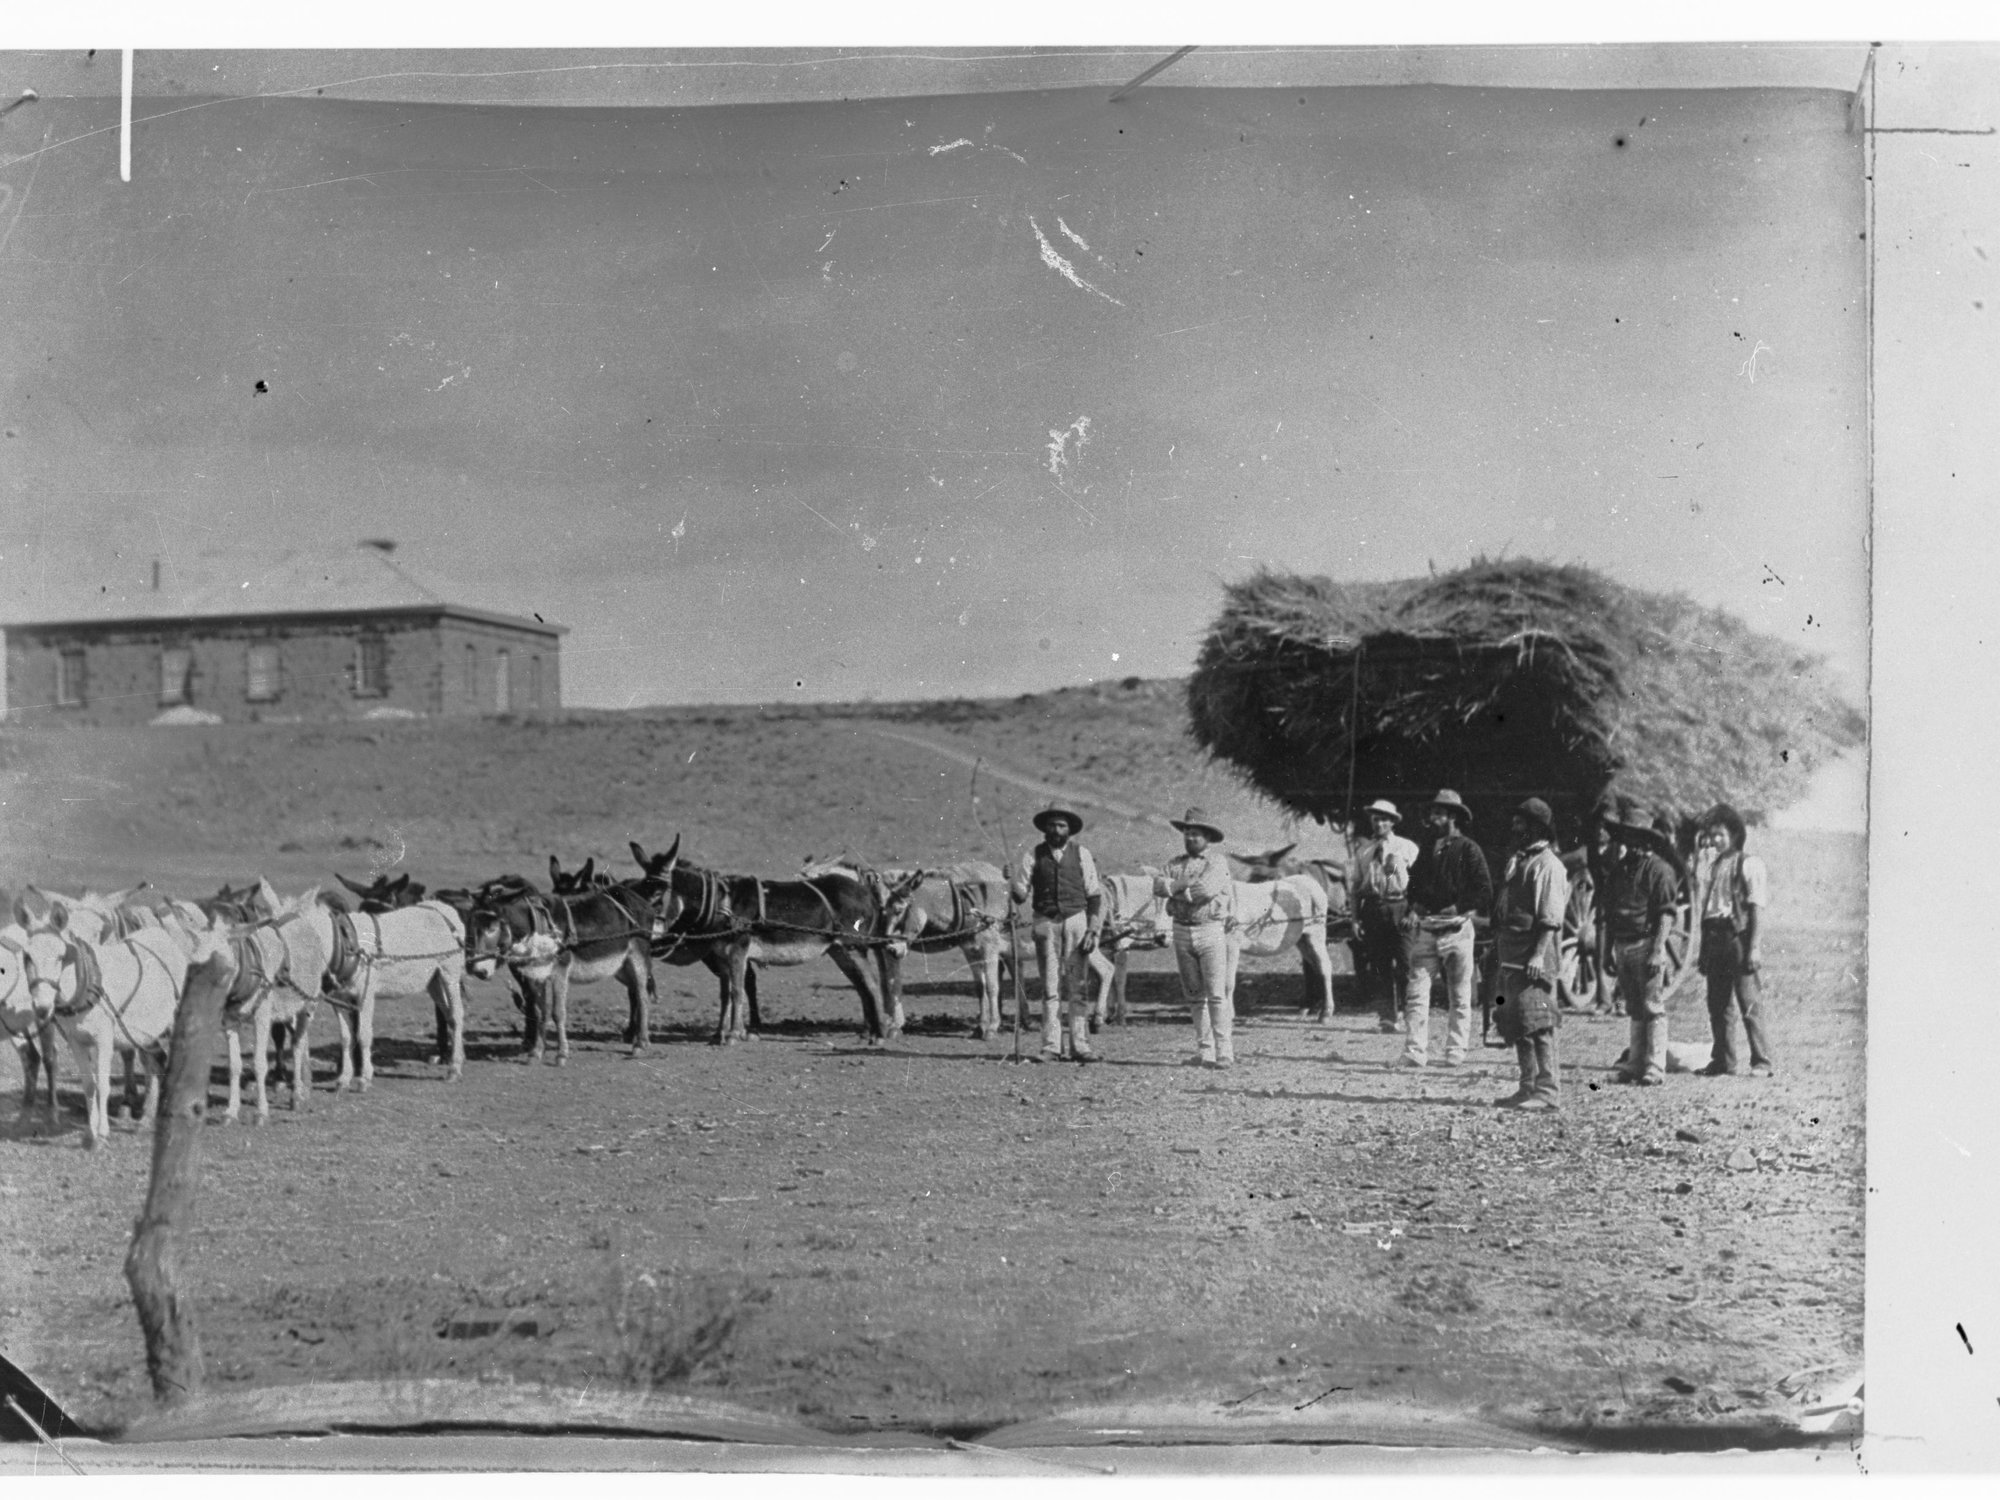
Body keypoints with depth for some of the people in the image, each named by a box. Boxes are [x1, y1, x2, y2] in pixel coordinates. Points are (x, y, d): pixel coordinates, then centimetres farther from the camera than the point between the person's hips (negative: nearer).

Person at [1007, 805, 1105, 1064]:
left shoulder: (1081, 853, 5)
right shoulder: (1035, 855, 6)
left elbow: (1095, 894, 6)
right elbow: (1022, 894, 3)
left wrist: (1093, 930, -2)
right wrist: (1012, 883, -19)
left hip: (1076, 920, 0)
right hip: (1046, 923, 1)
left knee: (1077, 988, -2)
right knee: (1050, 988, 0)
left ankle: (1080, 1045, 3)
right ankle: (1051, 1047, 2)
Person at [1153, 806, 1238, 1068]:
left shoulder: (1217, 861, -2)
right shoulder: (1176, 862, 14)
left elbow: (1206, 889, -19)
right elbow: (1158, 886, -1)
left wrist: (1176, 893, -6)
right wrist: (1182, 883, -15)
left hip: (1211, 931, -5)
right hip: (1182, 931, 6)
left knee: (1217, 995, -9)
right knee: (1195, 995, 8)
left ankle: (1225, 1053, -10)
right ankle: (1204, 1051, 14)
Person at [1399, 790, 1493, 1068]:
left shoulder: (1468, 850, -1)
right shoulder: (1425, 848, 16)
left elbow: (1485, 893, -5)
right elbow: (1413, 886, 25)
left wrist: (1459, 909, -12)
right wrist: (1413, 909, 7)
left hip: (1455, 930, -4)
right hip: (1424, 930, 4)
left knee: (1459, 996, 4)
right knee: (1415, 992, -5)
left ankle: (1455, 1052, 10)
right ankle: (1415, 1052, -5)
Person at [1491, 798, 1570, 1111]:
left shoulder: (1547, 865, -10)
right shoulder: (1518, 861, 19)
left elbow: (1550, 918, -17)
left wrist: (1539, 955, -24)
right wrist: (1499, 948, 20)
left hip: (1534, 958, -10)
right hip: (1512, 956, 10)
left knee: (1537, 1024, -11)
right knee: (1516, 1025, 12)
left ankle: (1547, 1091, -9)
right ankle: (1528, 1087, 18)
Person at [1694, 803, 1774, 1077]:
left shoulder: (1749, 864, -3)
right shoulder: (1714, 868, 17)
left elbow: (1757, 909, -8)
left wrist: (1753, 948, -15)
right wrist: (1703, 951, 14)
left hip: (1738, 939, -7)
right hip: (1714, 940, 7)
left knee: (1750, 1004, -6)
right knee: (1718, 1005, 8)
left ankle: (1762, 1061, -2)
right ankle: (1723, 1061, 15)